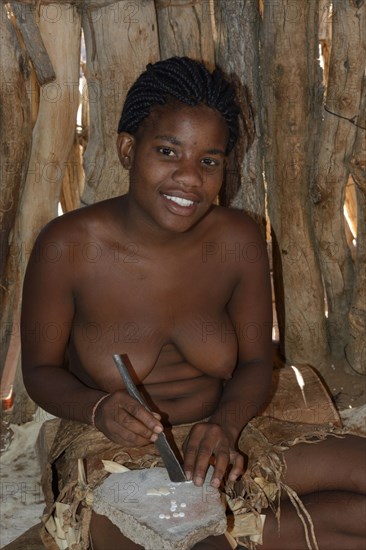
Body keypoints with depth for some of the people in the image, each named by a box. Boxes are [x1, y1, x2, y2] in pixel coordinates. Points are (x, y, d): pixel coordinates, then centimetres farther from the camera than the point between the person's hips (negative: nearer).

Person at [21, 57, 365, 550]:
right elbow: (41, 370, -3)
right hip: (112, 450, -2)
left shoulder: (240, 241, -8)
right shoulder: (68, 248, -15)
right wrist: (99, 410, -24)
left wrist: (226, 424, -20)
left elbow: (256, 363, 1)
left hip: (217, 439, 3)